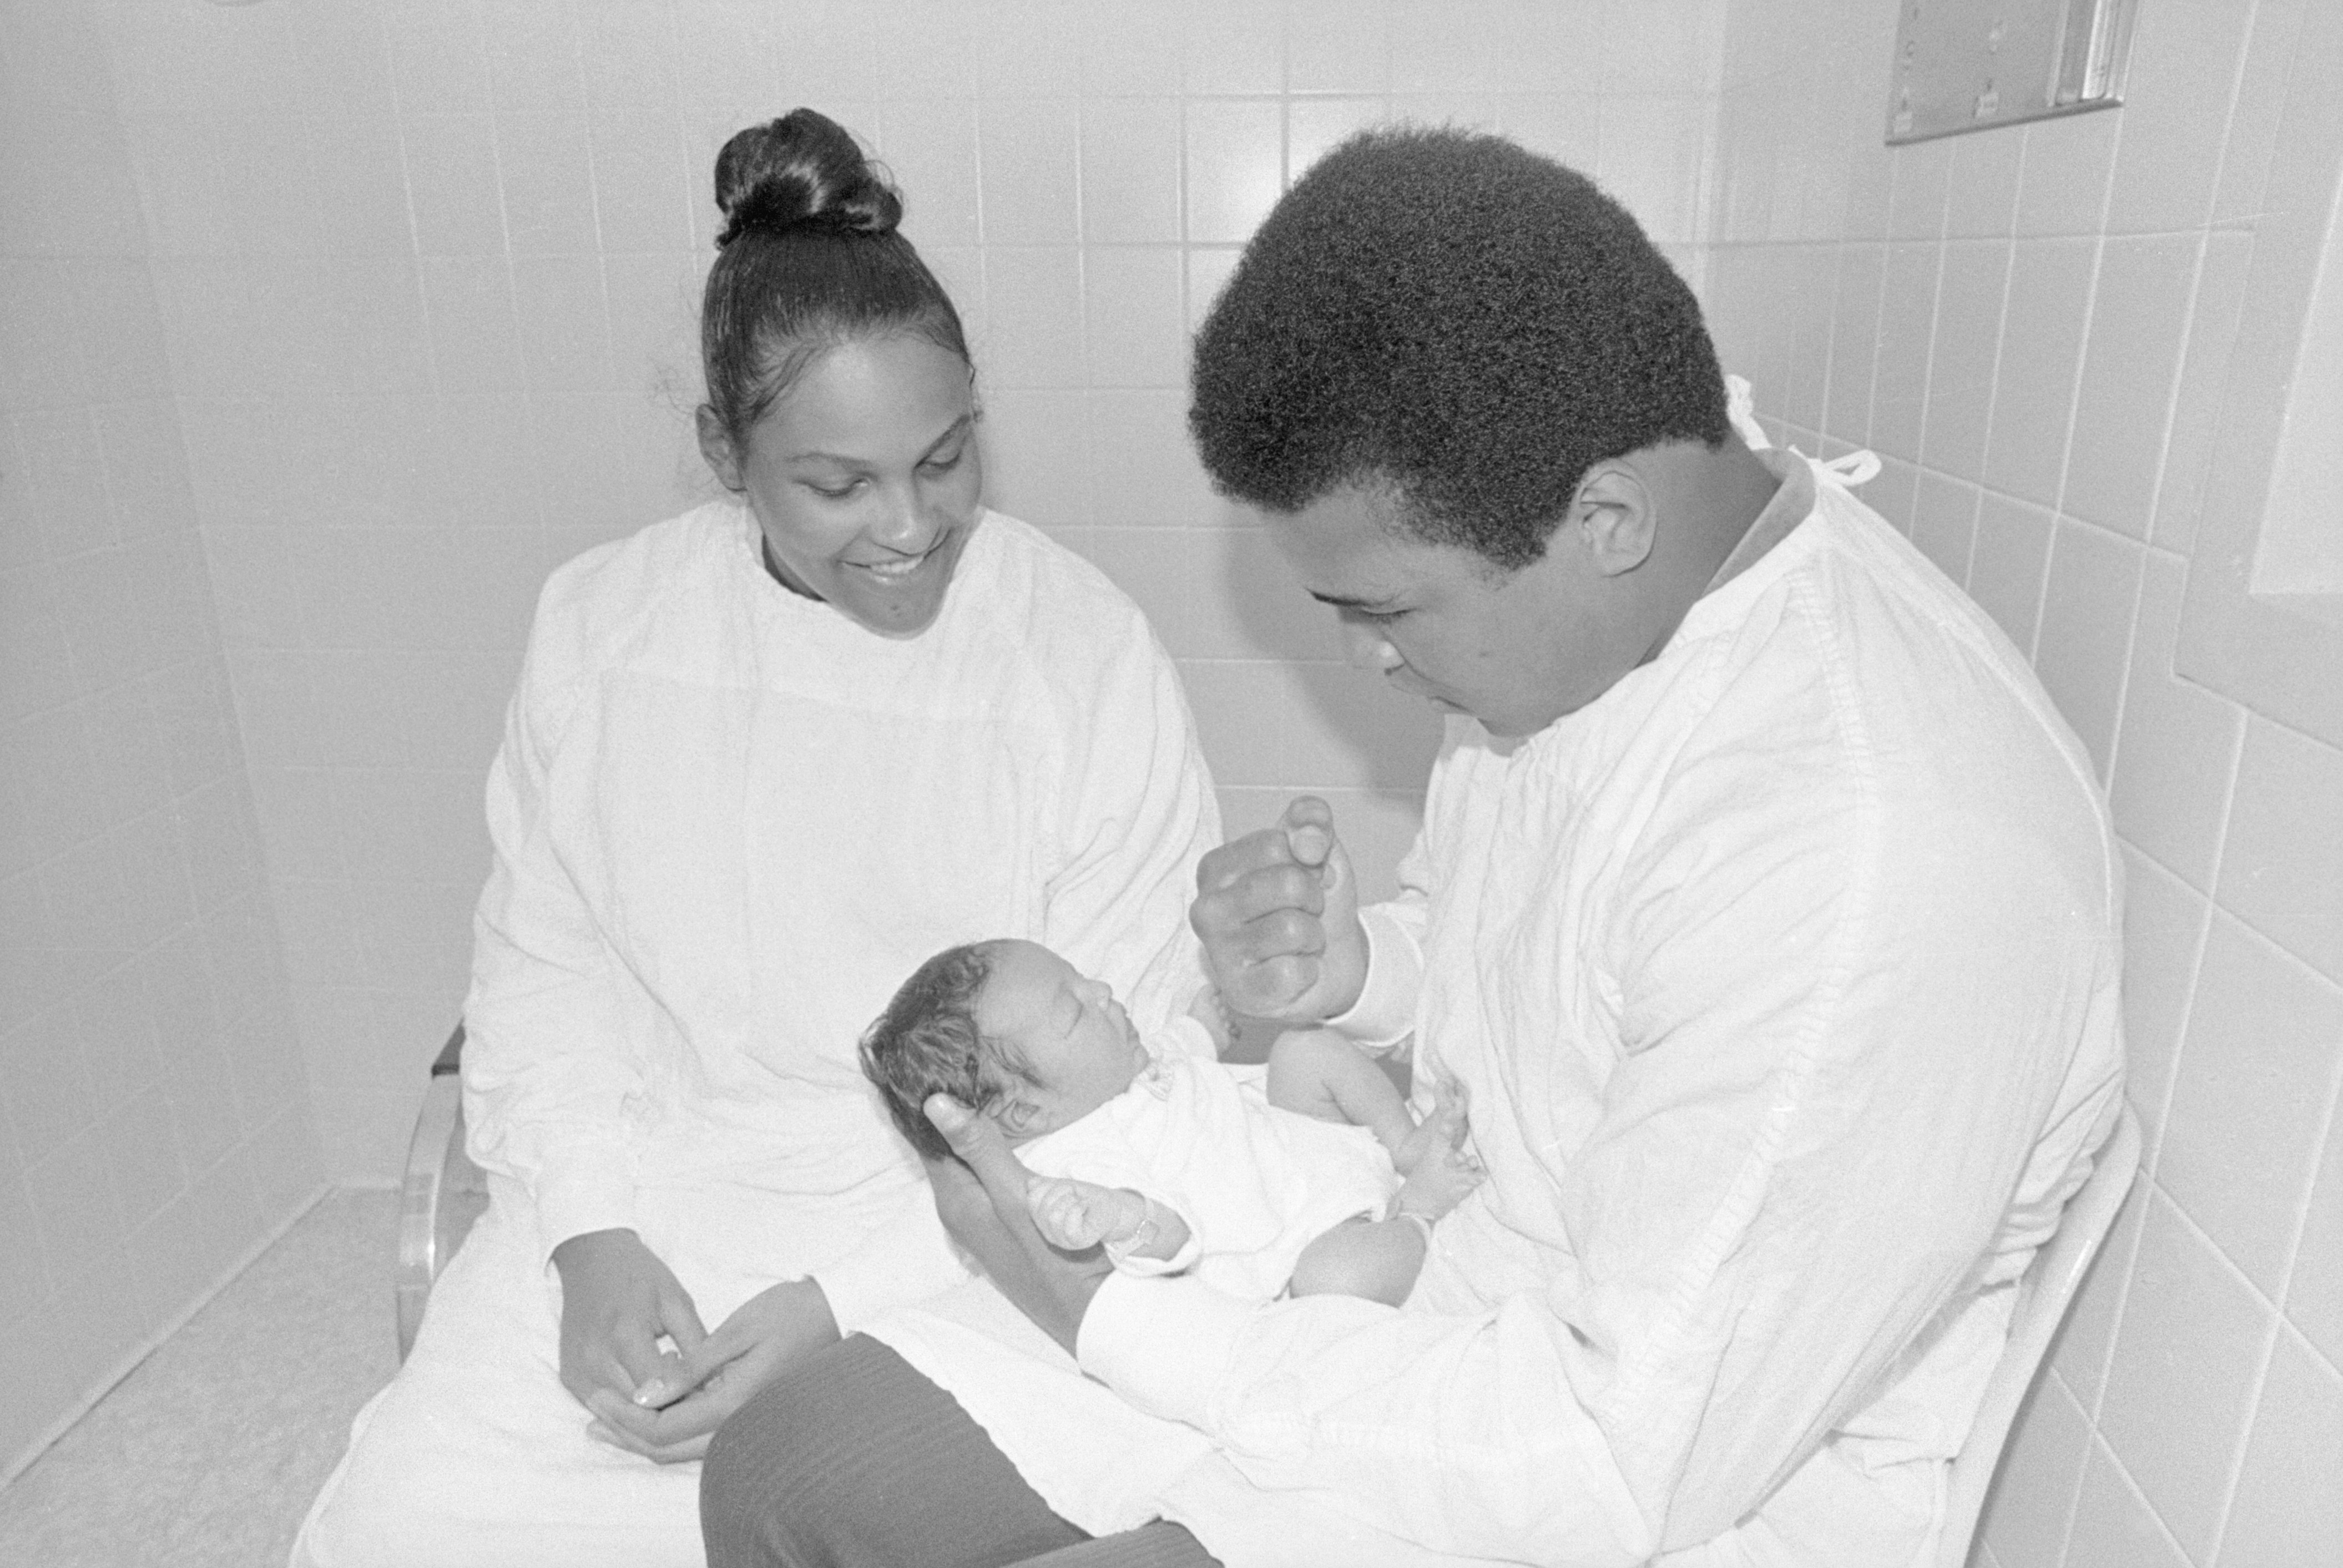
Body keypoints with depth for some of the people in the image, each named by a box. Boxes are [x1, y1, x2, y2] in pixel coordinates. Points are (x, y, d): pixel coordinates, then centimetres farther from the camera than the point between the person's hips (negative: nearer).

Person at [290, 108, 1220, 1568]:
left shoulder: (1090, 658, -13)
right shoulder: (600, 620, -1)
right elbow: (542, 956, 6)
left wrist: (842, 1298, -14)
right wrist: (592, 1234, -7)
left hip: (961, 1217, -2)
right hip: (652, 1181, 3)